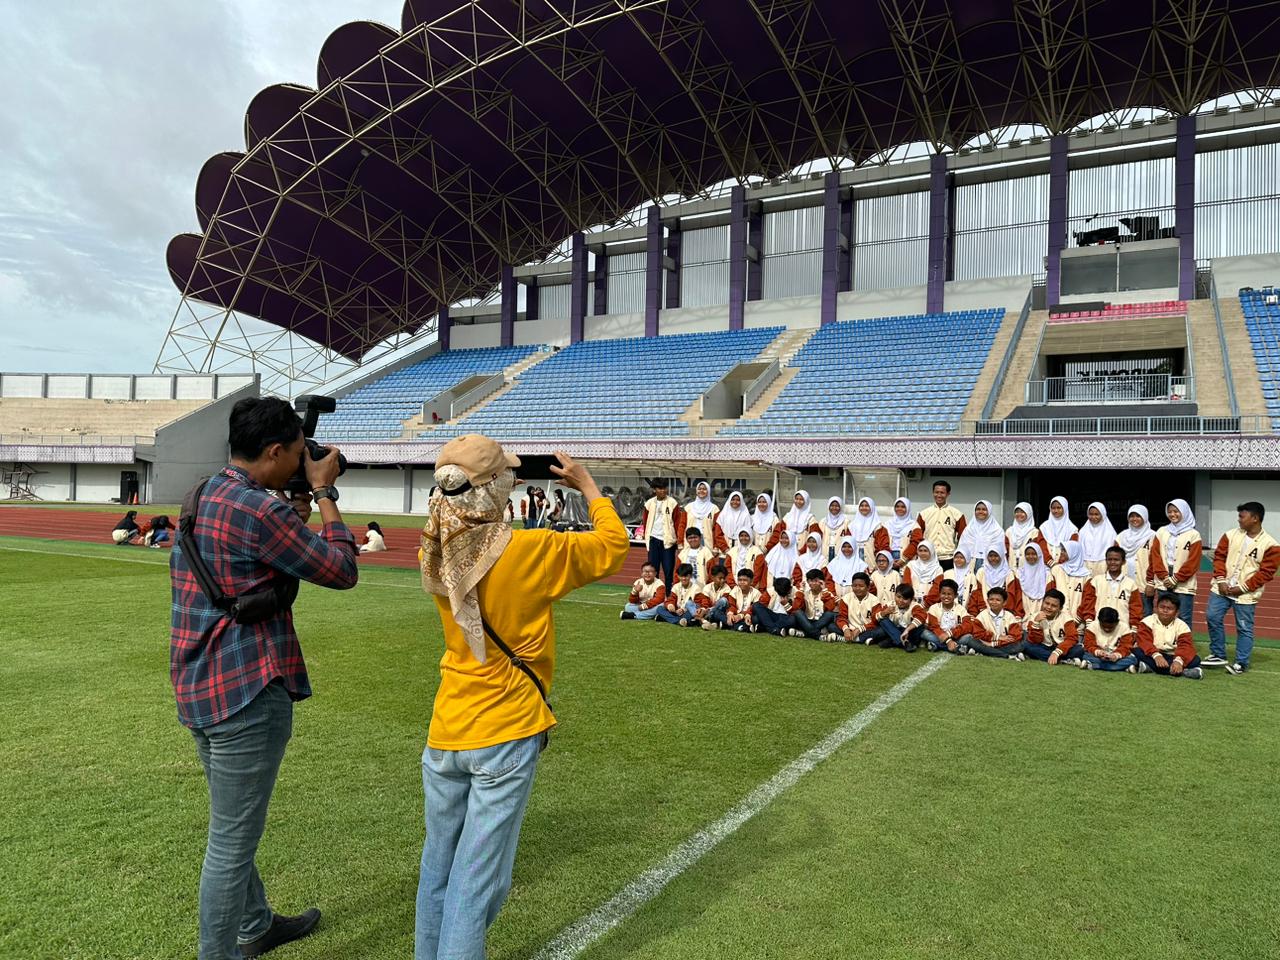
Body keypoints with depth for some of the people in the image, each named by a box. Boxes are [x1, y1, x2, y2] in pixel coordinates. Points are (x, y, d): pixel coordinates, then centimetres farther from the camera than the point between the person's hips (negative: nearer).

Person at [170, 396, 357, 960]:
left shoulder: (198, 499, 8)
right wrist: (324, 493, -5)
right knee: (231, 841, 4)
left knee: (233, 828, 24)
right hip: (248, 690, -10)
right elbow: (342, 571, -14)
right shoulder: (259, 510, -21)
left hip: (198, 687, 10)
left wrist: (298, 498, 12)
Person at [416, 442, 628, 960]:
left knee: (437, 871, 20)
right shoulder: (530, 549, -17)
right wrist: (587, 485, 8)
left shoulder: (438, 551, -3)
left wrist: (499, 486, 15)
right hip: (506, 736, -5)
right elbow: (614, 544, -4)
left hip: (446, 732, 6)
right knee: (475, 884, 3)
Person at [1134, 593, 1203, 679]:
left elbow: (1185, 646, -15)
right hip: (1153, 656, -2)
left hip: (1173, 658, 2)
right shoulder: (1147, 622, -2)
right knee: (1139, 652, -32)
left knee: (1195, 659, -24)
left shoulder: (1182, 626, 2)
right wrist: (1156, 655, -39)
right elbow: (1144, 642, -19)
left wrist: (1179, 660, -38)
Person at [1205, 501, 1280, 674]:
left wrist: (1243, 588, -14)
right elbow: (1219, 557, 6)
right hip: (1222, 588, 4)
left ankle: (1241, 663, 15)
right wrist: (1220, 580, -7)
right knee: (1213, 618, 2)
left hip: (1246, 594, -4)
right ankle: (1218, 655, 18)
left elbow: (1266, 572, -10)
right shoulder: (1231, 535, 3)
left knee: (1244, 628, 3)